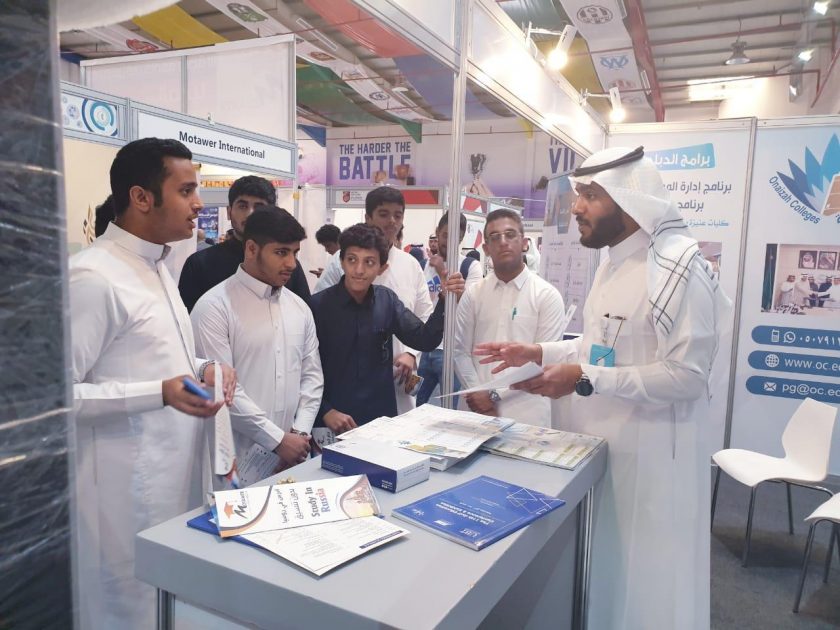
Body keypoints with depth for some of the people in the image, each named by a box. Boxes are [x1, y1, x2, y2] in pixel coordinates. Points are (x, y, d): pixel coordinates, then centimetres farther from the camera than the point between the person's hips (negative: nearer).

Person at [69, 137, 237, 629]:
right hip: (130, 490, -8)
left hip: (178, 475, 8)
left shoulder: (158, 266, 11)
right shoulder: (93, 276, -18)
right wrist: (161, 394, -25)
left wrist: (201, 369, 0)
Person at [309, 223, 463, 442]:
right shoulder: (318, 305, -10)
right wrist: (326, 412, -16)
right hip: (331, 424, -3)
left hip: (381, 419, 4)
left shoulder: (387, 300, 2)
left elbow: (425, 340, -4)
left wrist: (445, 299, -16)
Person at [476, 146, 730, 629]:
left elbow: (687, 374, -24)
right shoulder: (616, 260, 9)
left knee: (644, 576, 10)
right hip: (600, 437, 8)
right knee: (600, 565, 21)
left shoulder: (678, 266, -20)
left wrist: (585, 379, -24)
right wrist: (539, 353, 6)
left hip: (651, 449, -8)